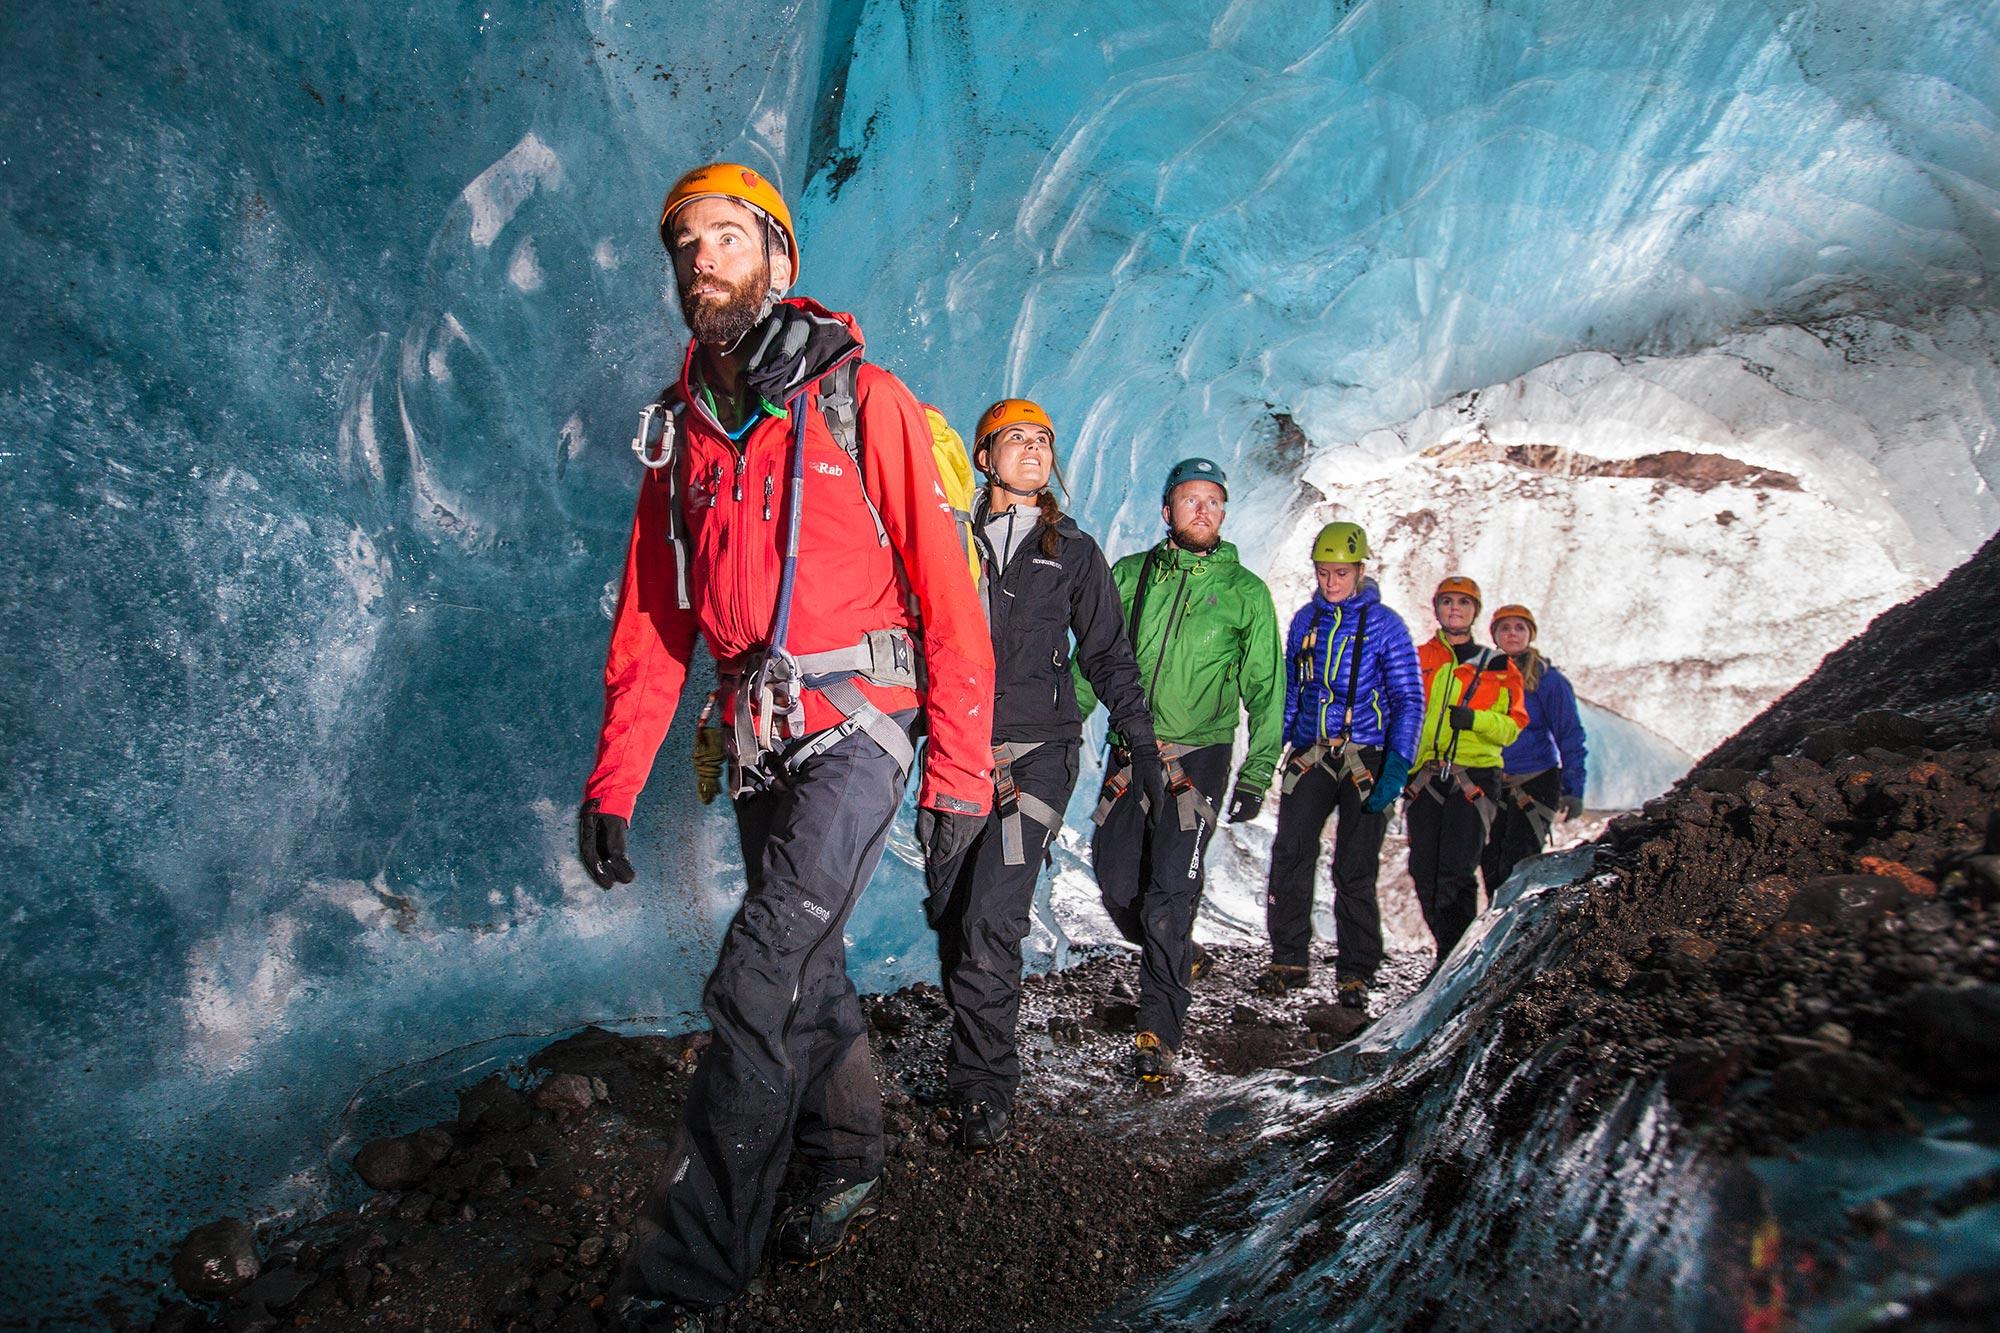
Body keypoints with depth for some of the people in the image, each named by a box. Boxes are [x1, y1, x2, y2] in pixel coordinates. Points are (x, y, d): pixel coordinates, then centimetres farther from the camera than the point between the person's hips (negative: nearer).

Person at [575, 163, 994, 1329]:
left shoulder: (862, 399, -7)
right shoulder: (681, 426, 10)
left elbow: (947, 590, -8)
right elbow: (651, 619, 10)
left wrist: (960, 768, -11)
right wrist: (613, 780, 5)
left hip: (858, 724, -6)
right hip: (759, 738, 6)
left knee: (761, 980, -13)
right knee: (809, 968, 15)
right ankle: (851, 1163, 36)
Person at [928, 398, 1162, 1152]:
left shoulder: (1073, 552, 10)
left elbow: (1108, 657, 12)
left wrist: (1142, 745, 6)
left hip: (1037, 750, -2)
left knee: (989, 923, -12)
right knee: (951, 913, 5)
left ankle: (984, 1091, -1)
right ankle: (973, 1053, 24)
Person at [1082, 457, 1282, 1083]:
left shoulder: (1244, 591, 3)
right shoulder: (1129, 575, 8)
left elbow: (1265, 690, 5)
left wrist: (1256, 774, -2)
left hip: (1198, 757, -3)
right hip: (1130, 751, 3)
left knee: (1169, 893, -9)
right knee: (1116, 884, 3)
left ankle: (1158, 1032, 1)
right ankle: (1174, 960, 33)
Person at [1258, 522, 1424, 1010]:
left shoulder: (1385, 625, -3)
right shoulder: (1306, 619, 9)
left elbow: (1409, 701, -5)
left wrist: (1397, 766, -15)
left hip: (1366, 759, -3)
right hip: (1310, 756, 3)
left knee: (1354, 872, 1)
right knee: (1289, 857, -7)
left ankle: (1355, 972, 13)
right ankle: (1289, 960, 5)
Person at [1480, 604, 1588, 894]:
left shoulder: (1548, 679, -5)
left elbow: (1570, 736, -4)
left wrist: (1573, 789, -11)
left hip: (1536, 783, -4)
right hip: (1493, 785, 4)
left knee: (1516, 865, -10)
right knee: (1489, 861, 3)